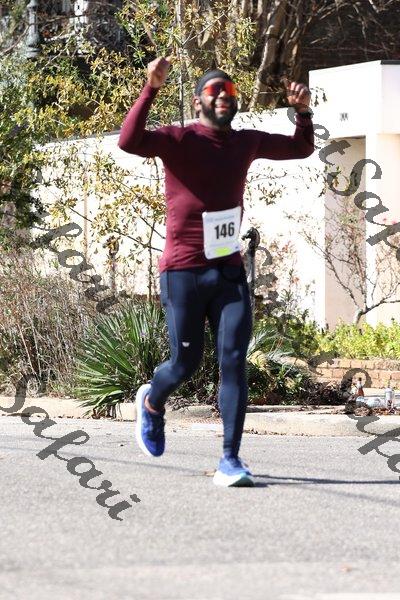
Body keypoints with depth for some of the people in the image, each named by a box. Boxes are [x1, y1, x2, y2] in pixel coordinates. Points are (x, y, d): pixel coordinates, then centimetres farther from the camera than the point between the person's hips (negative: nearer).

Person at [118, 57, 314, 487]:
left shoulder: (246, 143, 11)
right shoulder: (178, 140, -7)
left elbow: (301, 148, 27)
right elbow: (129, 141, -26)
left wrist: (302, 110, 8)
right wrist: (151, 89, -34)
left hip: (230, 272, 4)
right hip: (184, 272, -4)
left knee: (234, 361, -8)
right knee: (186, 362, 5)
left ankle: (230, 462, -10)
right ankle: (152, 402, 41)